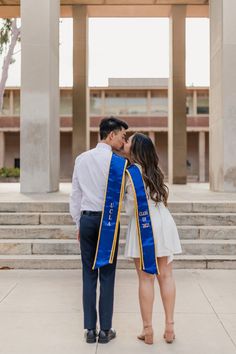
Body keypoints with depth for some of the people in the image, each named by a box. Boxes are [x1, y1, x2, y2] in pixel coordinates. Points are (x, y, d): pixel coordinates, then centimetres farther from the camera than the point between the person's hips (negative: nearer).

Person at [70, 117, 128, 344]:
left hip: (86, 219, 4)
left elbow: (75, 195, 11)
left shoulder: (81, 159, 7)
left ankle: (90, 329, 13)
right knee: (107, 275, 3)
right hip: (109, 221, -4)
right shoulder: (118, 161, -8)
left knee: (89, 274, 7)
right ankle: (105, 330, 10)